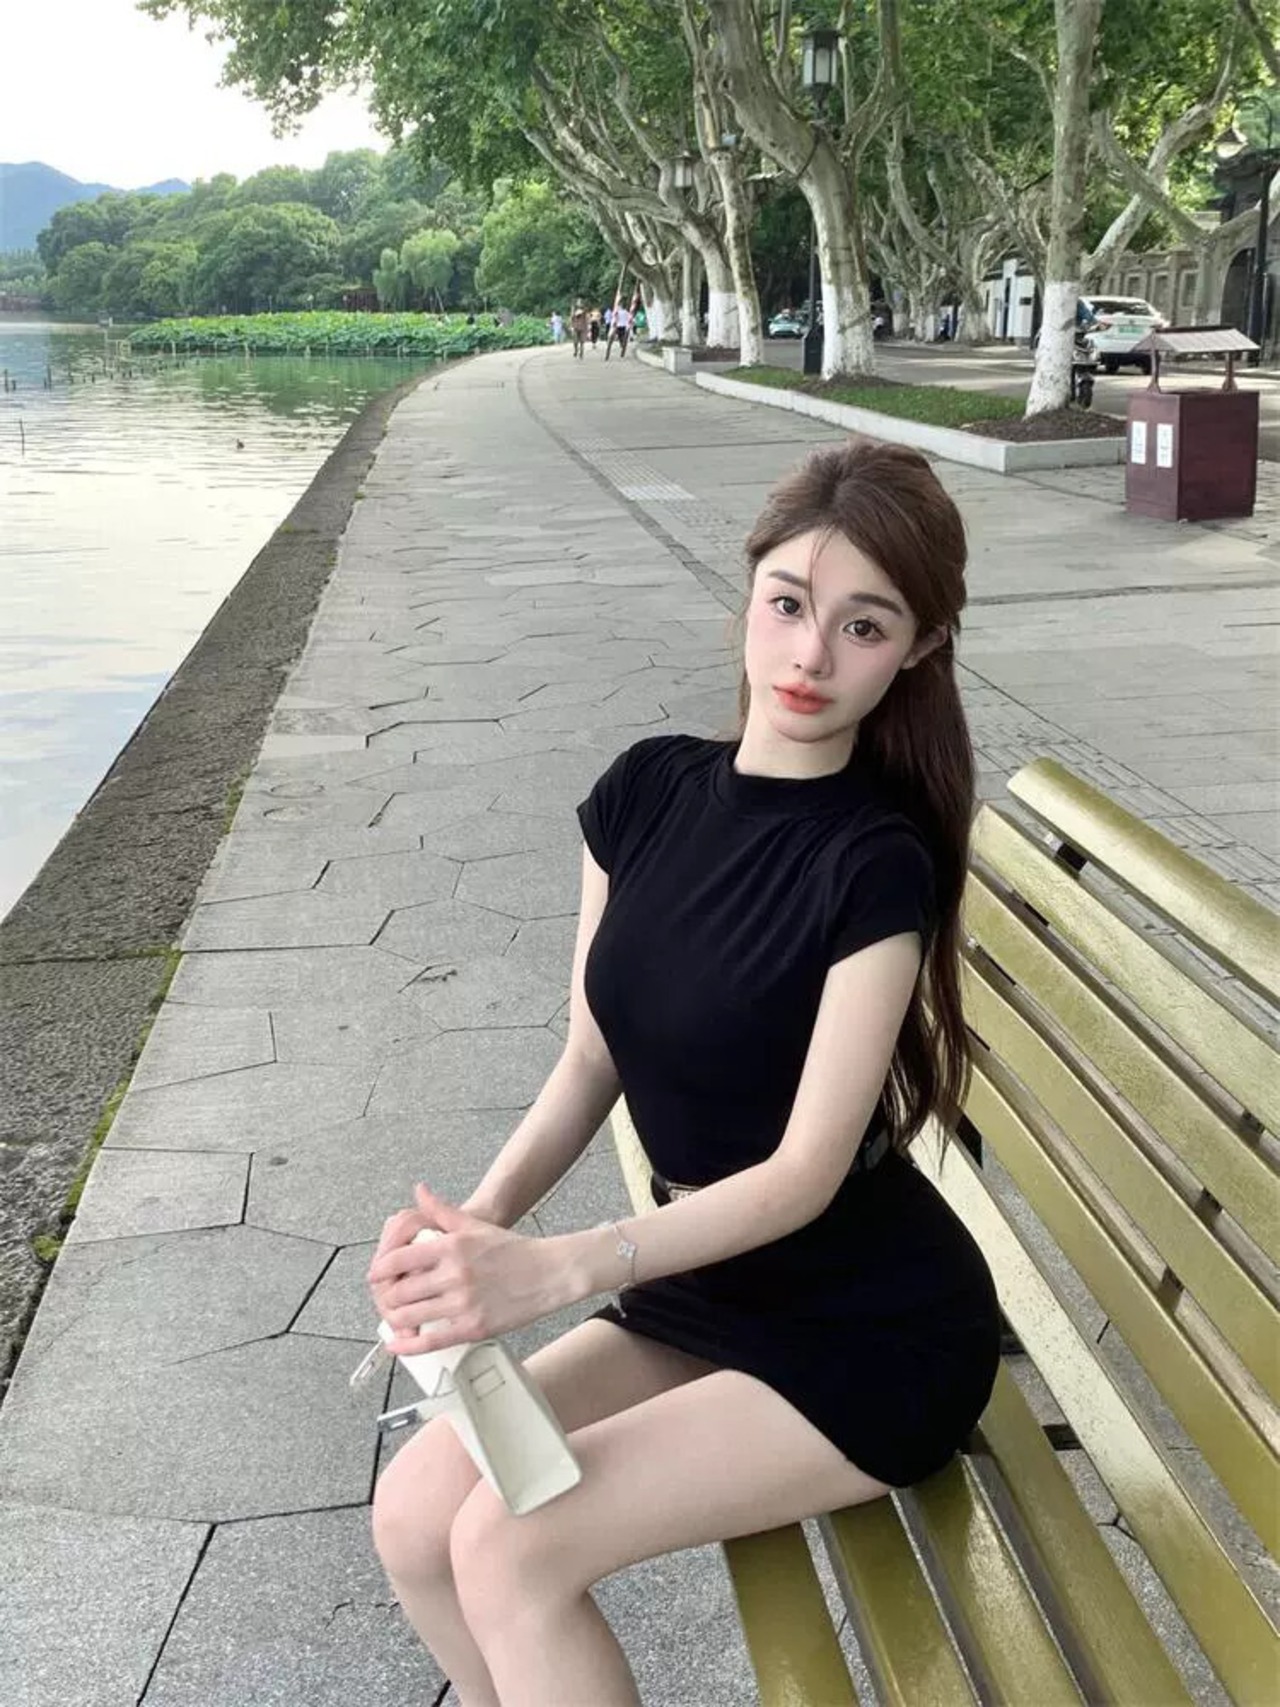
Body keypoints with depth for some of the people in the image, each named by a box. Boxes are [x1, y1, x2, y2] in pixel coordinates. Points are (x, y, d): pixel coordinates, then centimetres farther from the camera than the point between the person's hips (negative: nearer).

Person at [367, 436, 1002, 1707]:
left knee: (511, 1549, -18)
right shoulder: (648, 789, -4)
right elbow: (592, 1059, 2)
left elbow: (806, 1171, -21)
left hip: (870, 1336, -6)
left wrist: (552, 1271, -31)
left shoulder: (877, 865, -21)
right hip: (701, 1290, 6)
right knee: (414, 1512, -8)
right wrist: (483, 1214, -16)